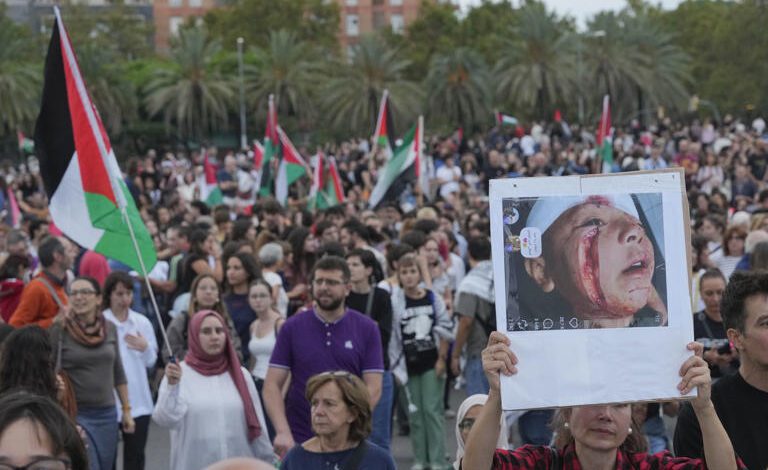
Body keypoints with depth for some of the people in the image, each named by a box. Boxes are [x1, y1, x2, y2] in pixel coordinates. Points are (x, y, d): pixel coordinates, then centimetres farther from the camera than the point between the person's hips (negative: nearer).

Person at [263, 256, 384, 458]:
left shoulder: (366, 329, 0)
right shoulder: (292, 327, 1)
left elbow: (373, 388, -5)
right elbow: (272, 385, -3)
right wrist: (283, 432, -18)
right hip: (299, 441, 0)